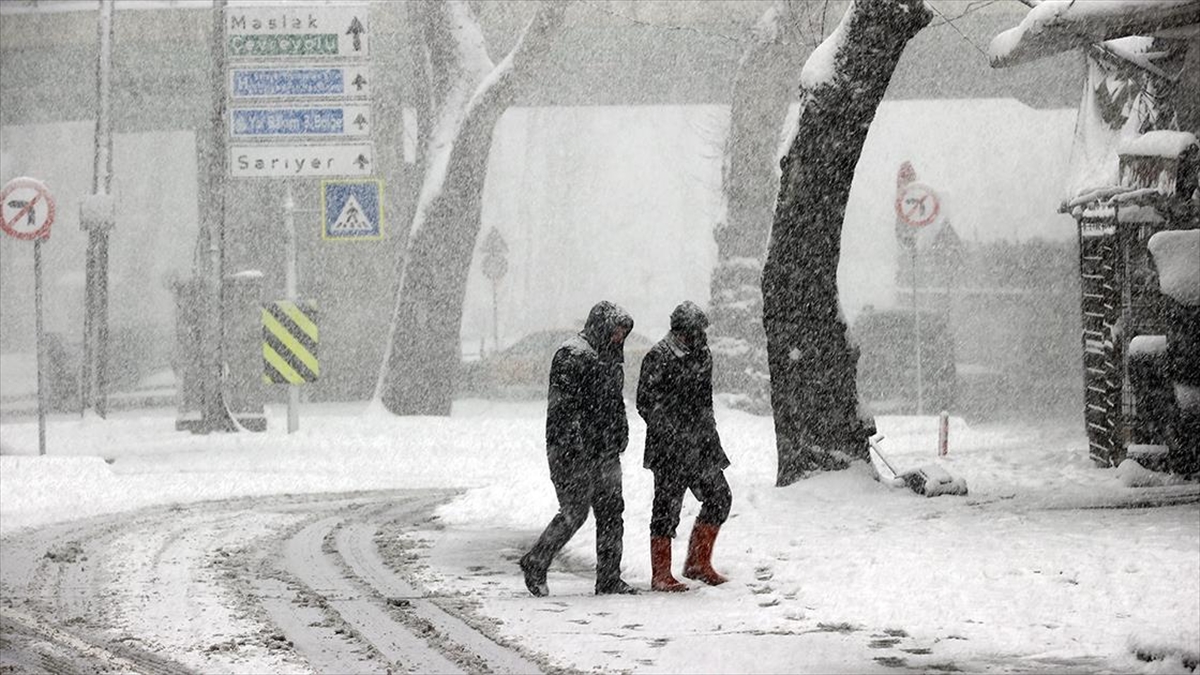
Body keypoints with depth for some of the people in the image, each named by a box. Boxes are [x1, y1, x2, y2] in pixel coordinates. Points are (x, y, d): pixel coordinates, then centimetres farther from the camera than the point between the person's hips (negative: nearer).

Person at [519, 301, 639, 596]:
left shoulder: (610, 356, 17)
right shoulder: (572, 355, -13)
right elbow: (561, 404, -19)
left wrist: (619, 438, 22)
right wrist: (568, 447, -23)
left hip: (605, 450, 9)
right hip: (576, 450, -9)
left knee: (612, 510, 6)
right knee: (575, 511, -7)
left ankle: (609, 578, 12)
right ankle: (535, 564, 9)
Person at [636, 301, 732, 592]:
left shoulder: (701, 355, 12)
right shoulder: (659, 358, -12)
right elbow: (646, 404, -13)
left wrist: (710, 439, 19)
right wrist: (673, 434, -17)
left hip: (700, 446, 8)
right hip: (670, 449, -8)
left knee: (719, 497, 6)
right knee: (667, 507, -2)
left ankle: (698, 563, 19)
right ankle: (660, 575, 6)